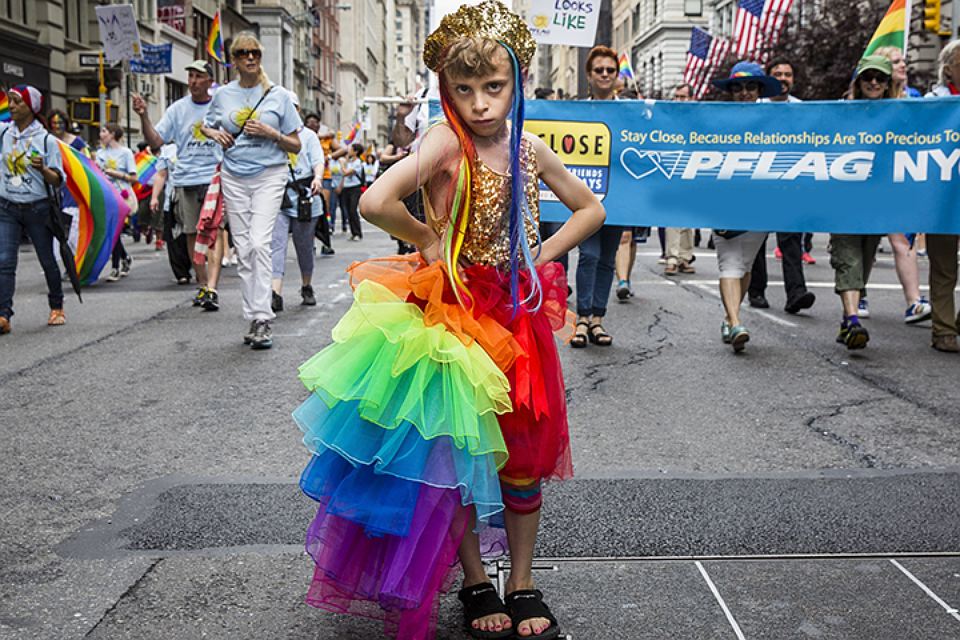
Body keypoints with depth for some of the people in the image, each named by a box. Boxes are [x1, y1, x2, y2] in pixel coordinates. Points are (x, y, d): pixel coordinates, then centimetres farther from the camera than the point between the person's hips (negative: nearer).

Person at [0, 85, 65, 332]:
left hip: (37, 208, -2)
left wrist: (42, 169, -25)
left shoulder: (46, 139, -5)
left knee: (48, 260, 11)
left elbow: (57, 181, -5)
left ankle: (57, 307, 29)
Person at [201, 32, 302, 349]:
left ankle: (263, 318, -17)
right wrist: (215, 133, 3)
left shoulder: (278, 96, 3)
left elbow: (296, 145, 5)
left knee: (259, 243, -18)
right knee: (243, 249, 3)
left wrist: (271, 133, -12)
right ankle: (254, 319, 10)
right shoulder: (223, 95, 9)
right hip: (234, 178, 3)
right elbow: (204, 126, 25)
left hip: (269, 175, -3)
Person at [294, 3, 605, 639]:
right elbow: (375, 203, -32)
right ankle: (475, 585, 27)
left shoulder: (530, 149, 1)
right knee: (458, 453, 7)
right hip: (453, 316, -5)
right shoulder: (446, 141, -15)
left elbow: (590, 209, 15)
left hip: (519, 316, 5)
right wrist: (427, 238, -15)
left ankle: (522, 583, 28)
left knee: (525, 454, 11)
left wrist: (541, 256, 3)